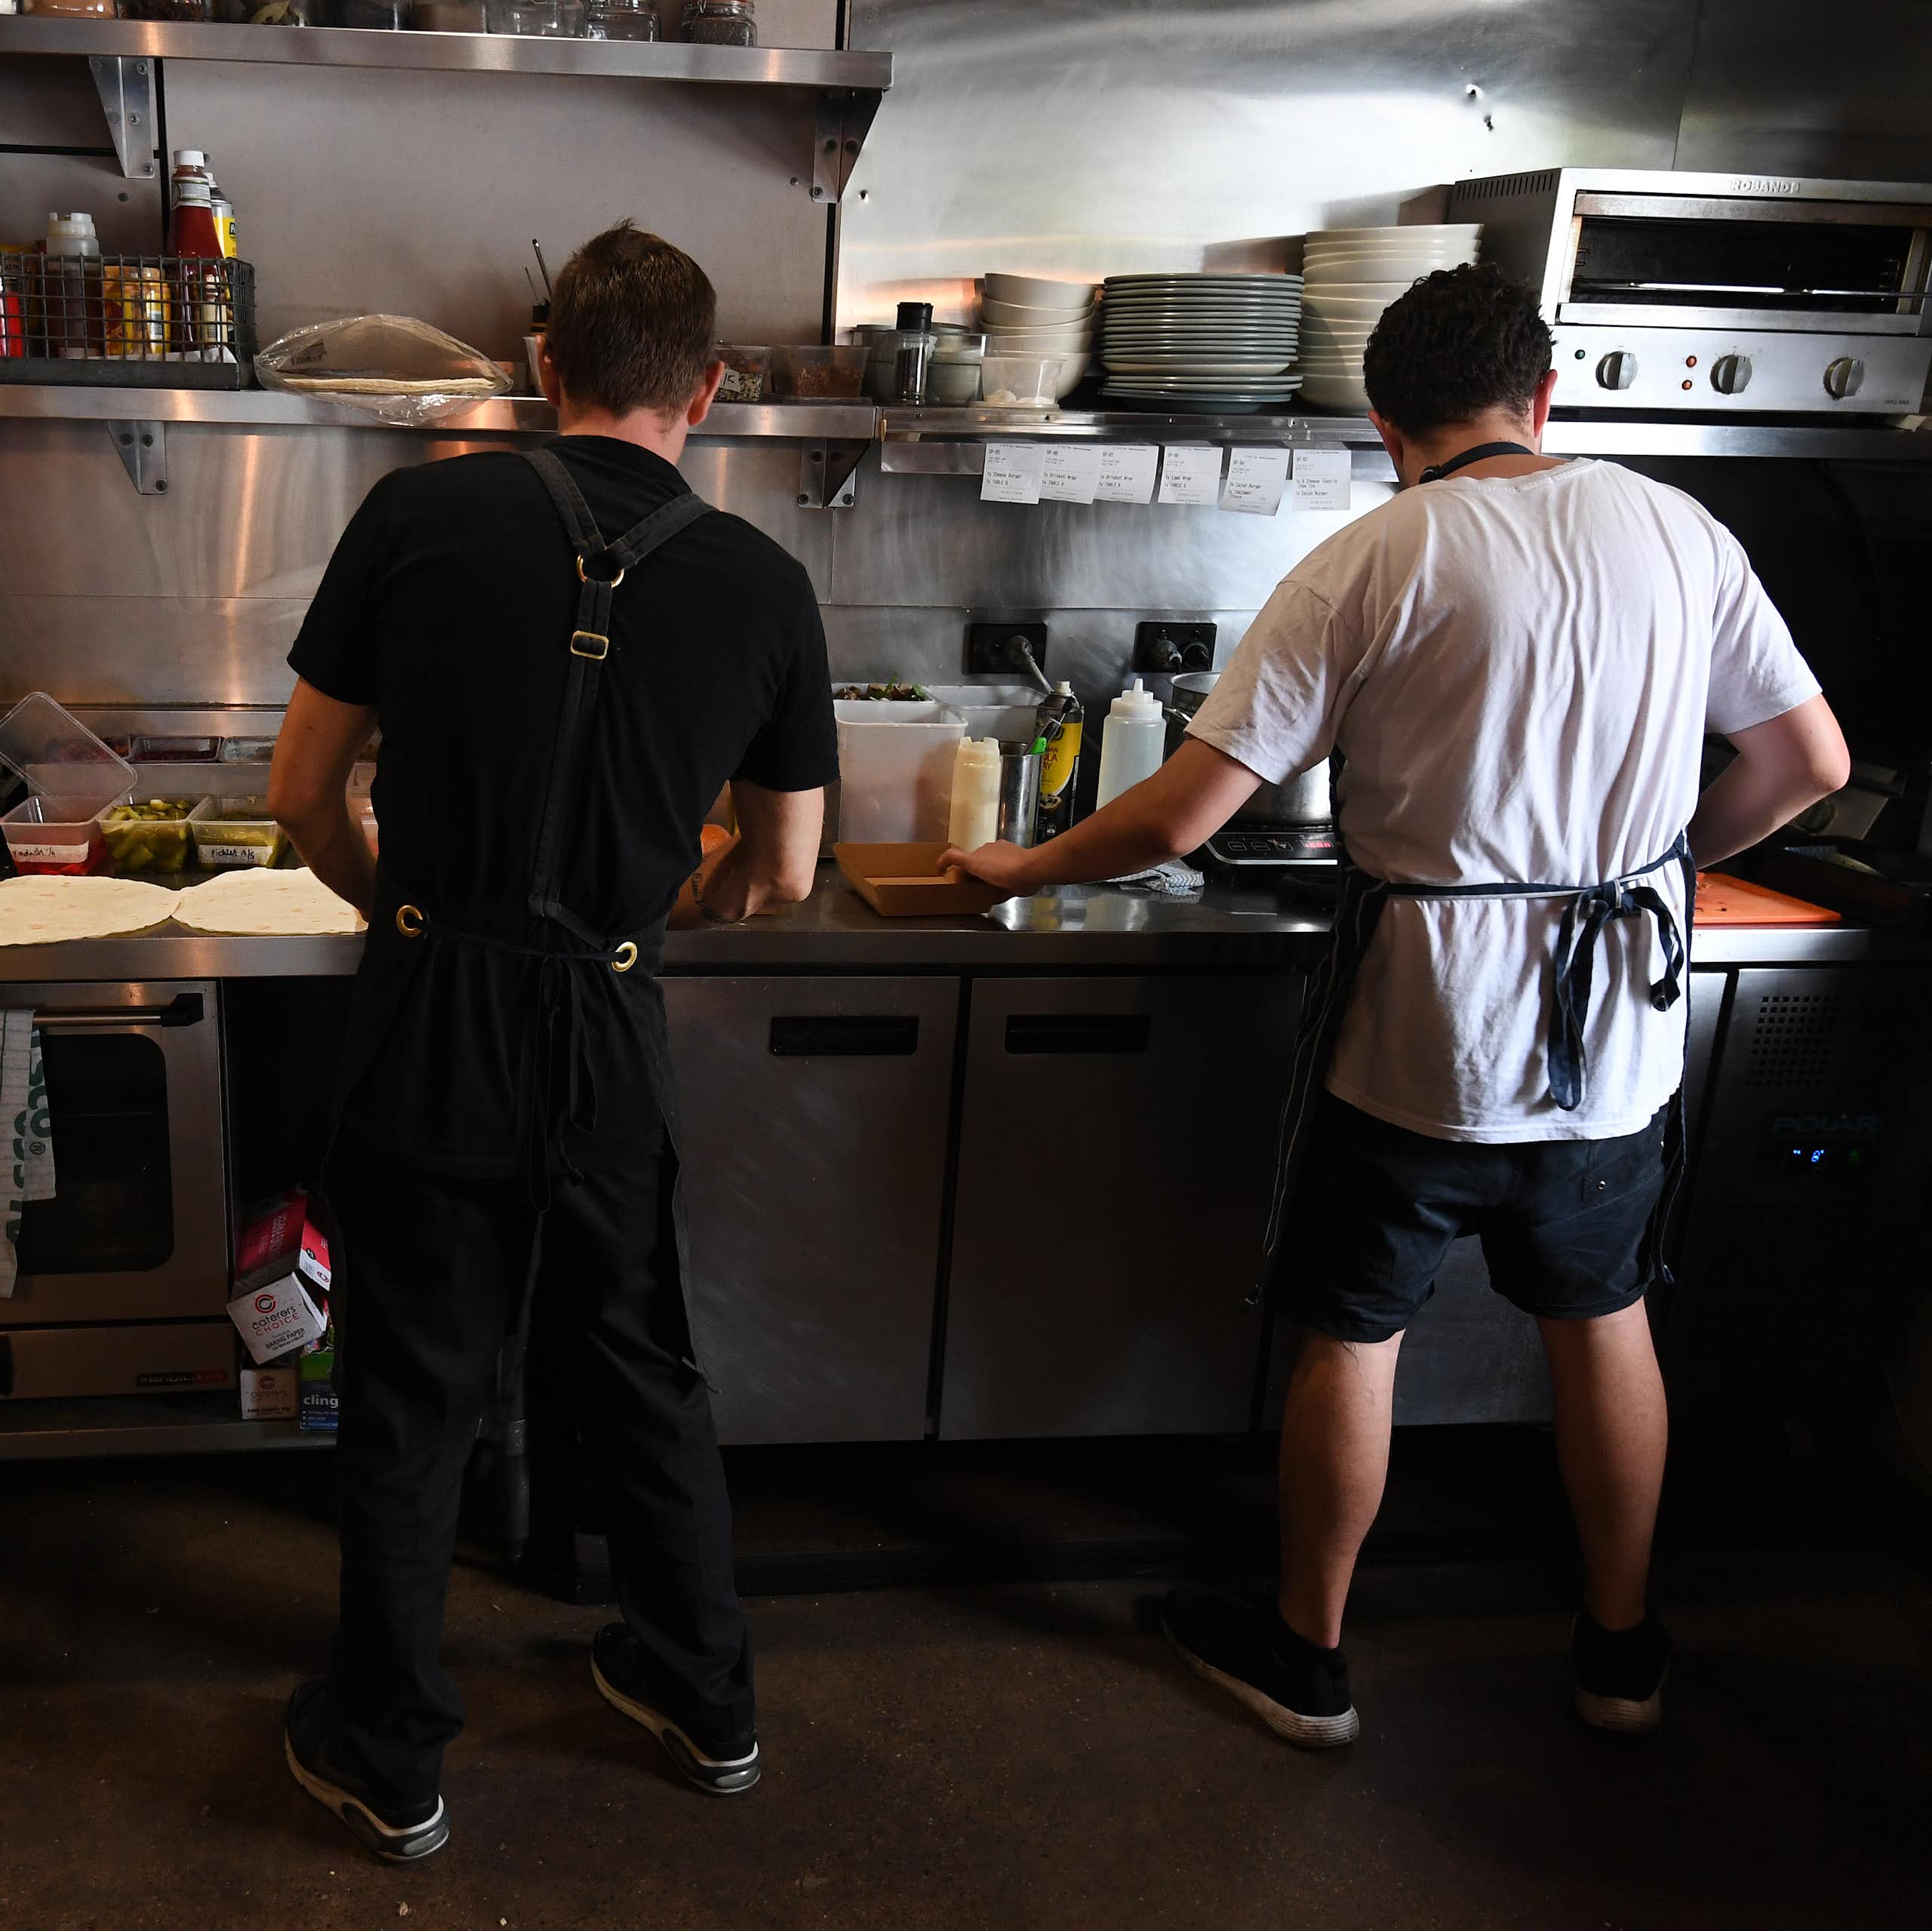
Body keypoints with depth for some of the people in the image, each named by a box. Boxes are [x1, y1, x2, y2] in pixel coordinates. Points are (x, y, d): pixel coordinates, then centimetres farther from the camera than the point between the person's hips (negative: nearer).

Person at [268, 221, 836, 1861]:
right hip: (610, 1043, 1)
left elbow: (303, 793, 0)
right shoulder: (764, 586, -2)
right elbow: (780, 878, 4)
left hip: (427, 1026, -1)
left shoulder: (420, 515, -6)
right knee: (650, 1379, 20)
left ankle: (389, 1759, 33)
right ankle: (708, 1702, 39)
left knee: (411, 1407, 14)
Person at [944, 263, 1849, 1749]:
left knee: (1351, 1336, 13)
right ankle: (1623, 1649, 39)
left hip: (1416, 1031, -4)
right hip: (1620, 1030, 4)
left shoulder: (1371, 565, -13)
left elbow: (1180, 818, -15)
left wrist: (1019, 867, 2)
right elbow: (1810, 762, 6)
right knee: (1603, 1319, 23)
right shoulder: (1677, 530, -1)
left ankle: (1306, 1655, 31)